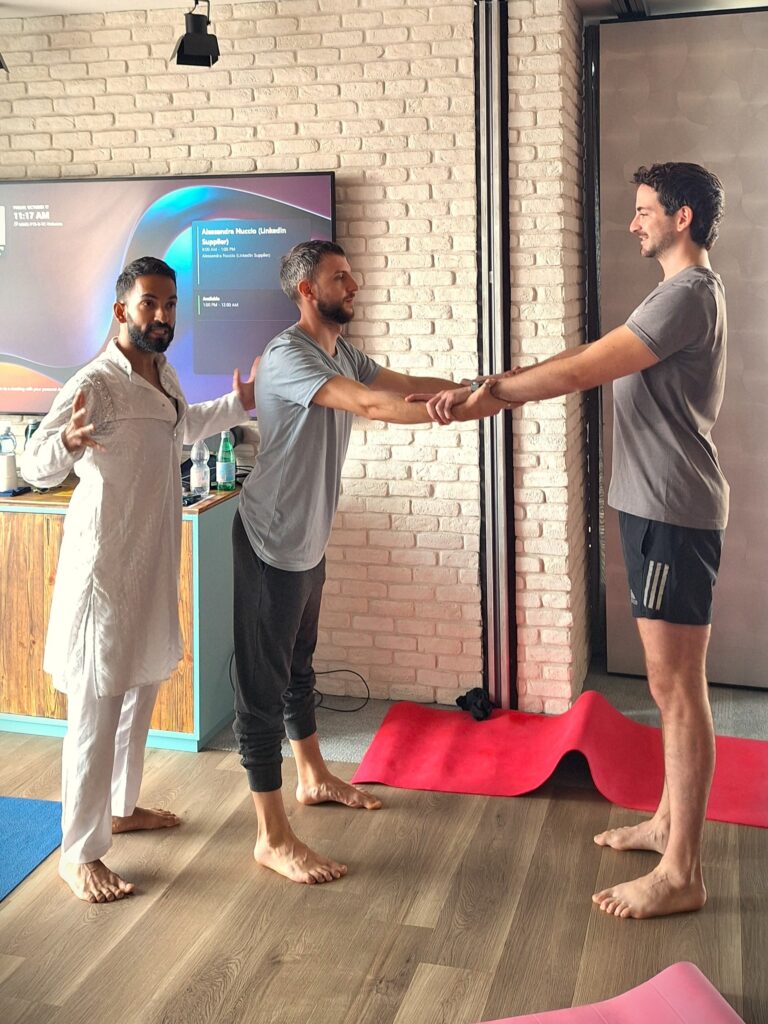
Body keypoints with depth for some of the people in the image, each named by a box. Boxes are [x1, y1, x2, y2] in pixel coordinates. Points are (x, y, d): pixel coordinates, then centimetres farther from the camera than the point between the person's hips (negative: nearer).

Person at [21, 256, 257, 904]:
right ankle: (80, 854, 8)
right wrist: (65, 441, -48)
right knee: (97, 709, -3)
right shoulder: (95, 383, -18)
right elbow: (36, 466, -28)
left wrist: (239, 405, 21)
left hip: (154, 561, 9)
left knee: (140, 692, 20)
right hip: (105, 564, -9)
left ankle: (121, 807, 38)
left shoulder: (166, 376, 9)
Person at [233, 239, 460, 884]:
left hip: (309, 541, 10)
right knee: (264, 683, -2)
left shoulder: (343, 355, 10)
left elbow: (405, 384, 3)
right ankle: (273, 837, 4)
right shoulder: (288, 354, -21)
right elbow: (370, 404, -32)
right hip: (271, 543, -10)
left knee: (298, 664, 24)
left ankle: (314, 776, 42)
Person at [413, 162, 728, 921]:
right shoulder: (684, 294, 18)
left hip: (673, 514, -11)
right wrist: (492, 394, 2)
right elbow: (599, 367, 12)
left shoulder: (687, 296, -16)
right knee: (671, 680, 17)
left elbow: (582, 370, -20)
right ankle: (670, 822, 31)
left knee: (676, 686, -6)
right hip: (656, 508, 11)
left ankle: (681, 873, 2)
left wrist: (488, 397, -12)